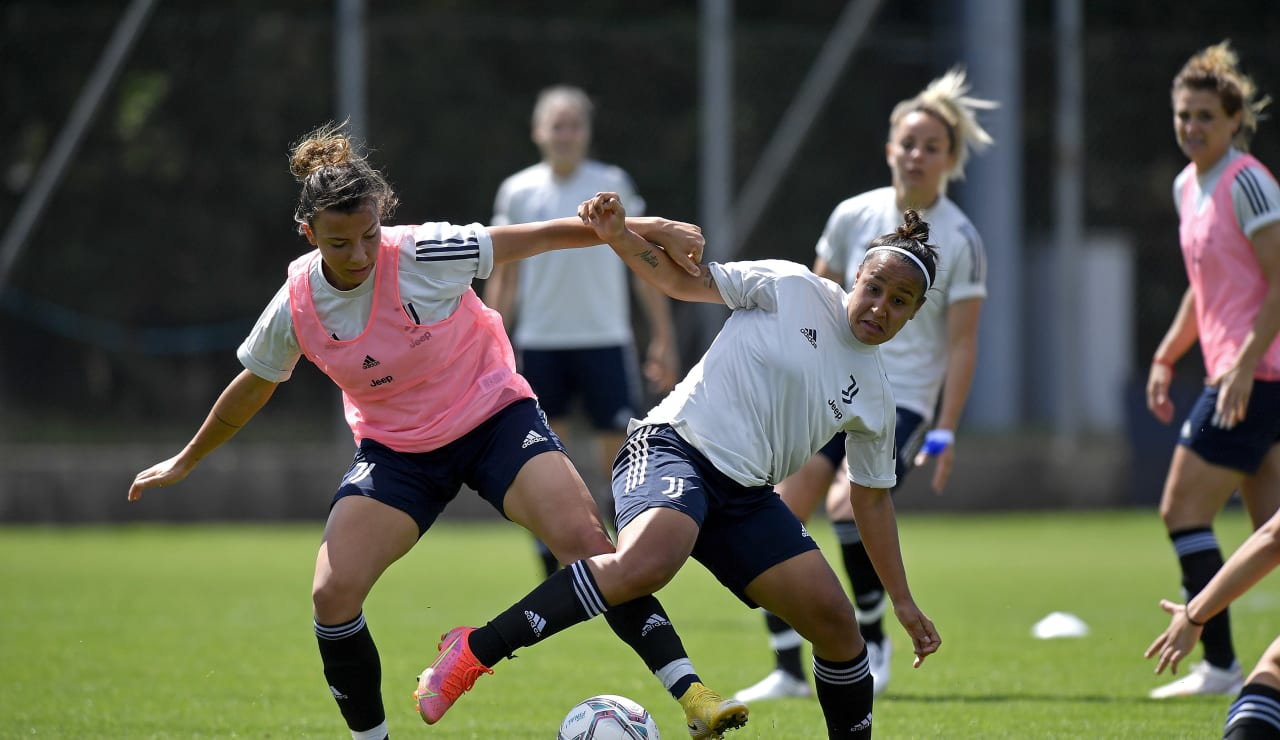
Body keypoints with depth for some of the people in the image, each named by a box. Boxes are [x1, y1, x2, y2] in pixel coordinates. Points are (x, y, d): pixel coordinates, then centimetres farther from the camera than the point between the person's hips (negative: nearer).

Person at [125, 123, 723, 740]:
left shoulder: (424, 254, -22)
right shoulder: (295, 307, -12)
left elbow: (540, 237, -13)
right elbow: (253, 387, 8)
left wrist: (649, 228, -14)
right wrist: (186, 461, 20)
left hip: (494, 416, -2)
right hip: (395, 451, 3)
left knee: (585, 542, -24)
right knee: (332, 596, -16)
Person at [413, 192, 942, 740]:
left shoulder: (874, 396, 12)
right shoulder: (789, 288, -2)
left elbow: (871, 499, 21)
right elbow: (681, 280, 2)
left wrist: (902, 601, 20)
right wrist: (618, 236, -16)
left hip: (747, 496, 7)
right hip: (676, 448, -6)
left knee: (837, 625, -4)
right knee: (646, 563, -36)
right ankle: (476, 650, -31)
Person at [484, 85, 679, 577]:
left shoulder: (614, 186, 1)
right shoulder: (517, 193, 4)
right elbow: (504, 278, 10)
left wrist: (664, 338, 1)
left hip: (604, 341, -1)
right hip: (539, 344, 1)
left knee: (621, 461, -6)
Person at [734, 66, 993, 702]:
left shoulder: (960, 242, -9)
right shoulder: (854, 216, 1)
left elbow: (962, 345, -9)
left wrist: (945, 433, -14)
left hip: (904, 399, -4)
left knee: (848, 505, -26)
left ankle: (873, 639, -3)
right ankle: (788, 670, 1)